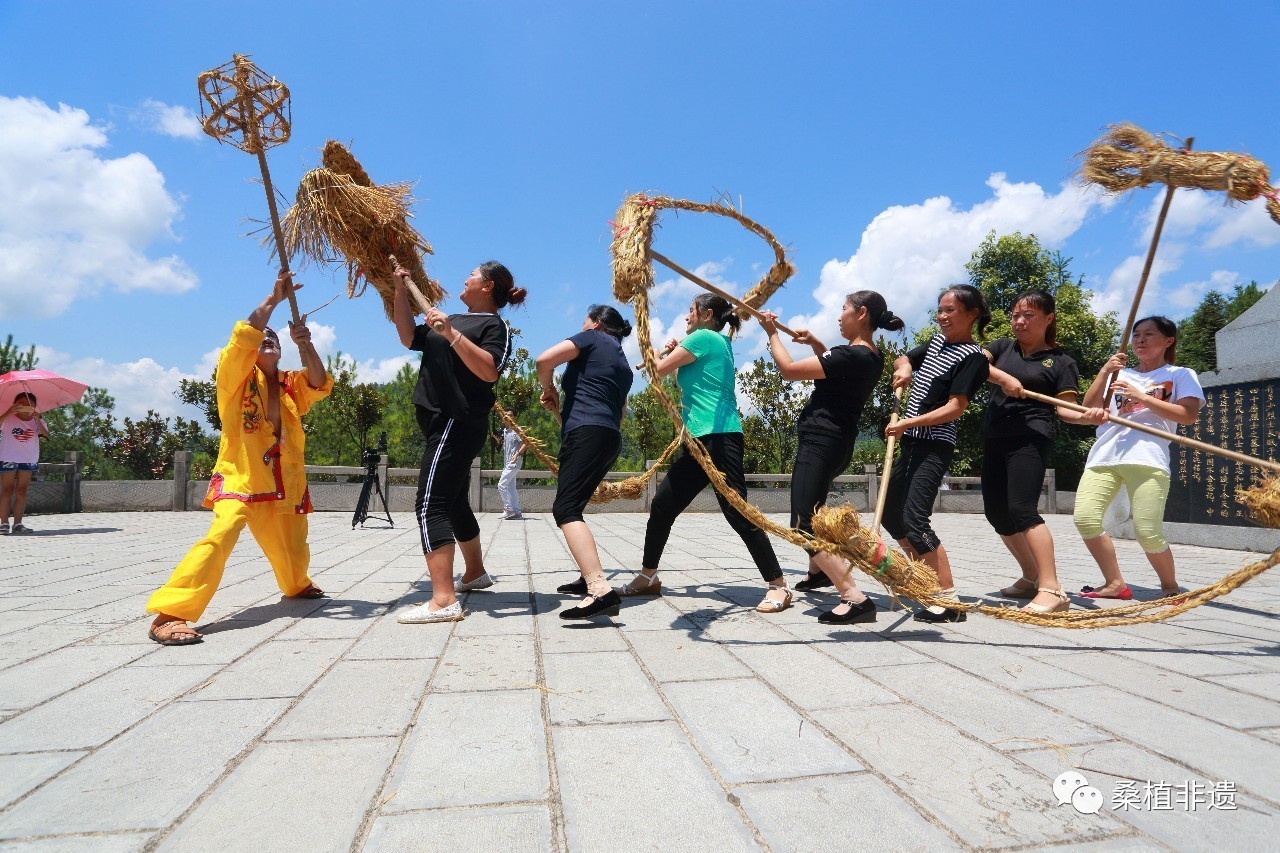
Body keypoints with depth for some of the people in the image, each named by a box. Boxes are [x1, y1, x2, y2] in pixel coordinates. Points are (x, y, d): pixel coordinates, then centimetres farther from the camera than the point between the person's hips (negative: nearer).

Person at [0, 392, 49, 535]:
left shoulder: (38, 420, 3)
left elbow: (46, 436, -15)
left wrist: (37, 419, -26)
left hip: (29, 460, 2)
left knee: (21, 491, 5)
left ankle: (18, 523, 7)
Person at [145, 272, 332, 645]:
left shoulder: (290, 384, 12)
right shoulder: (237, 377, 0)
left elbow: (319, 384, -6)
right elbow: (243, 337, -15)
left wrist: (304, 344, -17)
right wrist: (274, 298, -14)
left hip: (284, 482, 5)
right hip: (241, 477, -5)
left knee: (292, 550, 17)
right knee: (221, 535, -27)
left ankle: (297, 586, 47)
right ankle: (168, 614, -24)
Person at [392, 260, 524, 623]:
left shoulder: (494, 325, -7)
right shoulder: (455, 319, 21)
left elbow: (489, 371, -24)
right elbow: (409, 338, 21)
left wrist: (451, 334, -30)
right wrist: (400, 292, 15)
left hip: (457, 424, -10)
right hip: (443, 423, 10)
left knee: (430, 505, -17)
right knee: (454, 502, 19)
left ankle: (444, 600, -21)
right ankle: (475, 573, 35)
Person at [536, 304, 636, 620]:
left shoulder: (592, 338, 7)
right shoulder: (624, 366, 29)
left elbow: (545, 360, -8)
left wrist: (549, 390, 11)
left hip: (586, 432, -9)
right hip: (611, 438, 9)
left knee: (566, 510, -18)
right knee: (569, 507, 22)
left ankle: (601, 590, -33)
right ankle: (590, 577, 27)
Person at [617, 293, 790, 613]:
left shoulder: (703, 337, -5)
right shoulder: (720, 343, 23)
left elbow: (658, 370, -4)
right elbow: (686, 382, 29)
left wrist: (663, 354, 16)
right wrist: (674, 353, 19)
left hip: (718, 436, -10)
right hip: (700, 441, 10)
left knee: (736, 511, -11)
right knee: (663, 505, 10)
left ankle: (778, 586, -4)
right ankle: (648, 577, 22)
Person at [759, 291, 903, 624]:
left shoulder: (851, 355, -21)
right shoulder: (872, 357, 8)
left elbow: (789, 369, -19)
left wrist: (773, 333, -5)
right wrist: (815, 343, 17)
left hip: (819, 443, -10)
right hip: (838, 443, 10)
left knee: (805, 525, -15)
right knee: (812, 504, 31)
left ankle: (855, 598, -22)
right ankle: (818, 571, 47)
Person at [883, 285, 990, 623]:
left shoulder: (973, 357, -11)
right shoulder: (937, 341, 13)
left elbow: (954, 408, -19)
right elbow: (903, 359, 29)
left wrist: (909, 422, -26)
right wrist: (903, 369, 6)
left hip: (935, 446, -9)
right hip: (911, 442, 9)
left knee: (914, 519, -17)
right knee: (890, 514, 14)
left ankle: (949, 599, -10)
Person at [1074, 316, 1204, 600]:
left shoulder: (1181, 375, 16)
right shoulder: (1120, 374, 27)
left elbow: (1188, 416, 0)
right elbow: (1089, 409, 15)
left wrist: (1141, 396, -6)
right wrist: (1104, 372, 4)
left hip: (1147, 458, -4)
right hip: (1103, 456, 4)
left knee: (1147, 533, -13)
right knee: (1085, 519, -15)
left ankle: (1170, 585, 15)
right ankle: (1115, 583, 0)